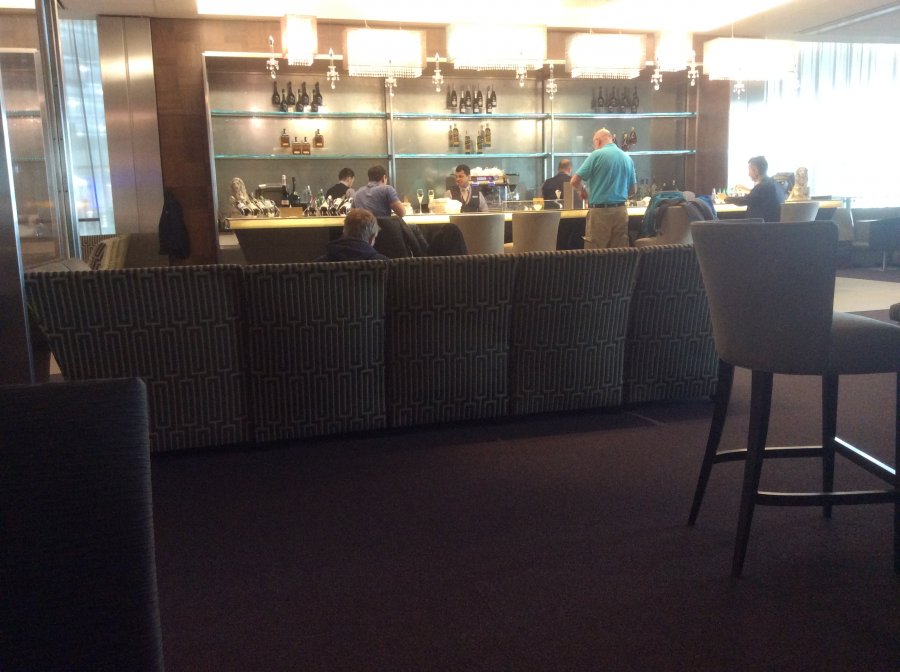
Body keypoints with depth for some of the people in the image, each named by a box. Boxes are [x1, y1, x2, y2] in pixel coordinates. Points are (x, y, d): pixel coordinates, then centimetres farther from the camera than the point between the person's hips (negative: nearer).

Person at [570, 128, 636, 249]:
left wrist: (582, 192, 13)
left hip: (600, 212, -5)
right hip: (621, 212, 5)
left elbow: (575, 181, -7)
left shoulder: (597, 155, -6)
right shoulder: (627, 158, 10)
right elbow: (632, 190, 17)